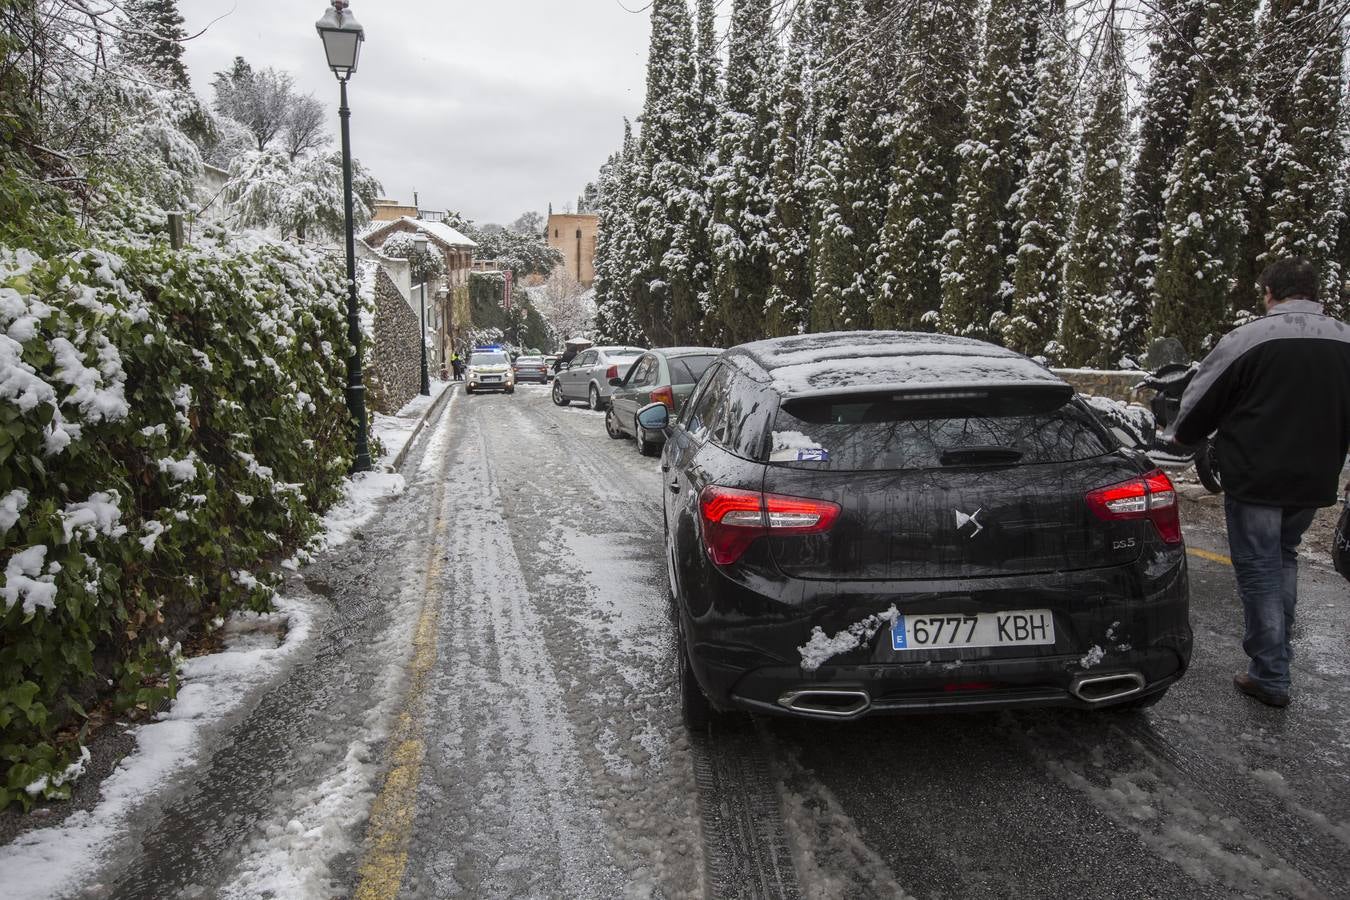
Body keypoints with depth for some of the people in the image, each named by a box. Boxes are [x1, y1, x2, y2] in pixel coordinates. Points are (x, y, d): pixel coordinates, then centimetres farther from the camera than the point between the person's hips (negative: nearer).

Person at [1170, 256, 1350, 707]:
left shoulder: (1248, 339, -15)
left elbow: (1200, 402, -5)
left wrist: (1182, 435, 15)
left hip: (1255, 480, -5)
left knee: (1259, 571, 4)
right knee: (1285, 557, 24)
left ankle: (1270, 675, 7)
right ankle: (1278, 649, 33)